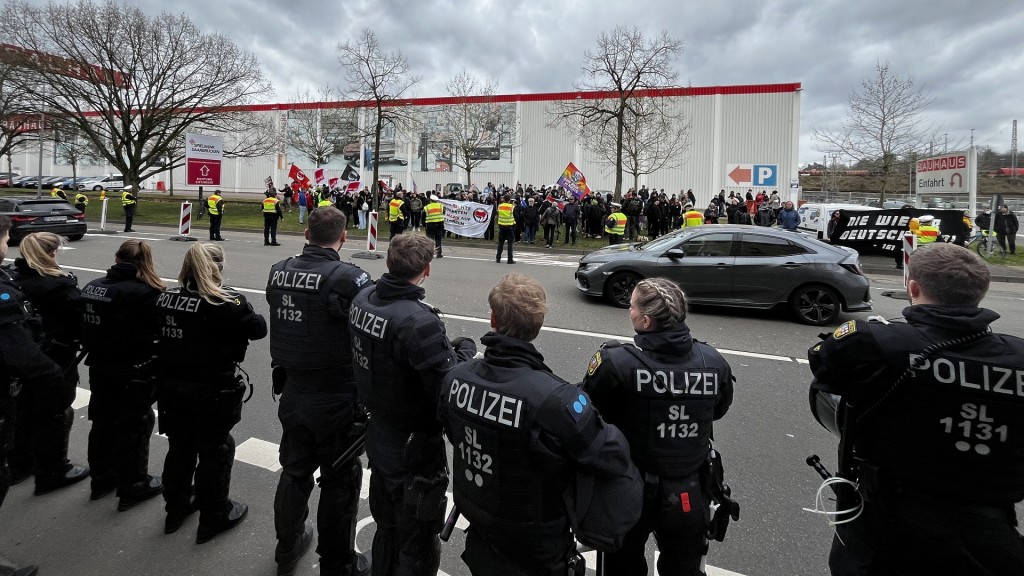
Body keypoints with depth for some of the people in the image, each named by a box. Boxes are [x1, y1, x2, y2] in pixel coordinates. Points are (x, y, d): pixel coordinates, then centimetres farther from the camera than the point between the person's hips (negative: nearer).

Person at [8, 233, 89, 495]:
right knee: (55, 415, 6)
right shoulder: (59, 286, -23)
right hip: (55, 362, -7)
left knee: (24, 410, 22)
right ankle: (53, 473, 18)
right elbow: (83, 319, -19)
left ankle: (20, 463, 39)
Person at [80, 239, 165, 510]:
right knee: (134, 428, 7)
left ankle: (101, 478, 38)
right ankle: (133, 488, 20)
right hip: (133, 374, -7)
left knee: (103, 422, 21)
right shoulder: (145, 293, -23)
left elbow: (85, 327, 8)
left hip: (99, 368, 7)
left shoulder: (92, 287, 1)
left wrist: (98, 352, 17)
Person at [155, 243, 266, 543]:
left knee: (179, 447, 22)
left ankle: (176, 507, 39)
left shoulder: (166, 297, 1)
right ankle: (214, 516, 22)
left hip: (171, 386, 6)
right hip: (210, 391, -6)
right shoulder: (226, 301, -18)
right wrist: (256, 317, 3)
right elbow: (257, 329, -16)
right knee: (215, 451, 9)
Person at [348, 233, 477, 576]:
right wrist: (465, 351, -11)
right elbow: (448, 388, -29)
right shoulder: (418, 321, -31)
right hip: (413, 448, -8)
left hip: (378, 437, 8)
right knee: (417, 546, 15)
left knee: (386, 525, 29)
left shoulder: (363, 300, -6)